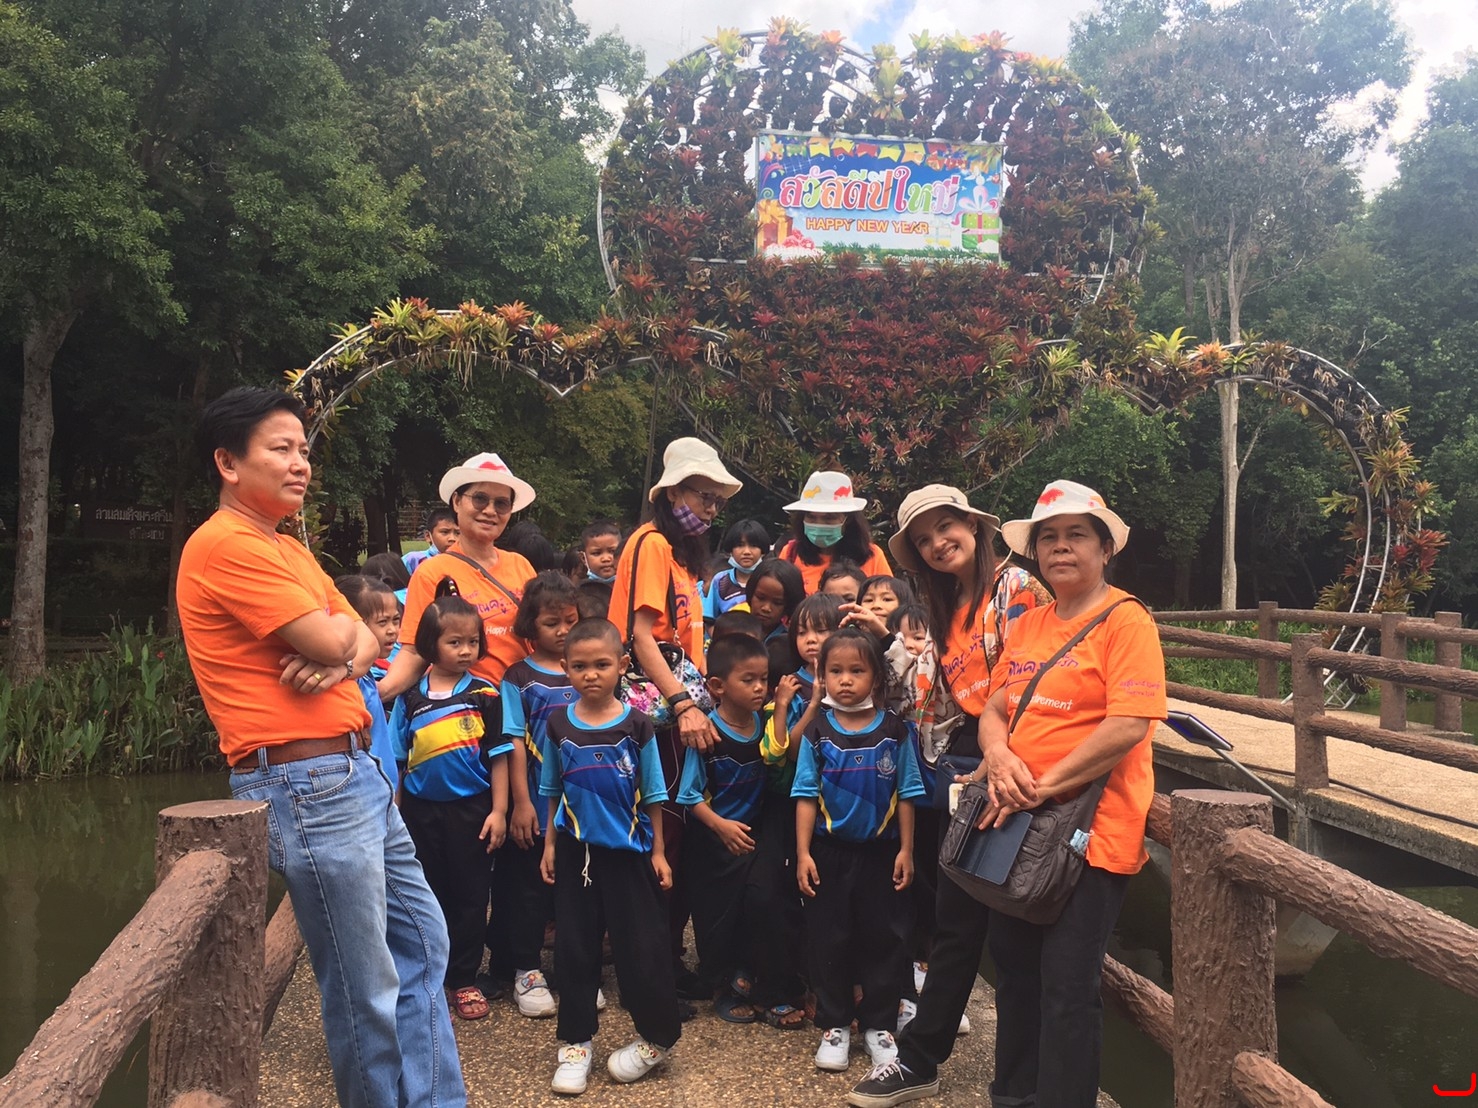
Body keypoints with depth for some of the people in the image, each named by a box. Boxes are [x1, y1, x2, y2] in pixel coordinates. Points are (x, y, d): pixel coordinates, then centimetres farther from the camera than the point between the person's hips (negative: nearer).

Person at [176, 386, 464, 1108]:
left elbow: (365, 644, 12)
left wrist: (337, 662, -10)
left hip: (353, 775, 10)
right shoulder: (225, 544, -13)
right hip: (306, 784, -10)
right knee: (367, 993, -1)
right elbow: (332, 641, -19)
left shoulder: (284, 548, 18)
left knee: (423, 939, 17)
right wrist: (341, 633, 5)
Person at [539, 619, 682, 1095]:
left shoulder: (636, 725, -6)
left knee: (641, 945, 4)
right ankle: (575, 1042, 21)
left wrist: (657, 852, 0)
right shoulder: (558, 724, -1)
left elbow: (653, 795, 0)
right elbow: (552, 792, 9)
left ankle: (656, 1038, 20)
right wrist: (549, 845, 7)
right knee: (574, 946, 9)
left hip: (628, 849, -2)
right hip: (576, 849, 2)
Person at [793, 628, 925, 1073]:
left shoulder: (895, 731, -3)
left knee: (882, 937, 8)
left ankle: (879, 1024, 23)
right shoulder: (817, 733, -3)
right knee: (828, 938, 7)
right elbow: (806, 796, -2)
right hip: (829, 851, 0)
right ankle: (834, 1025, 22)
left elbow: (905, 795, 0)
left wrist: (905, 850, -2)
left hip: (881, 851, 0)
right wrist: (802, 853, -7)